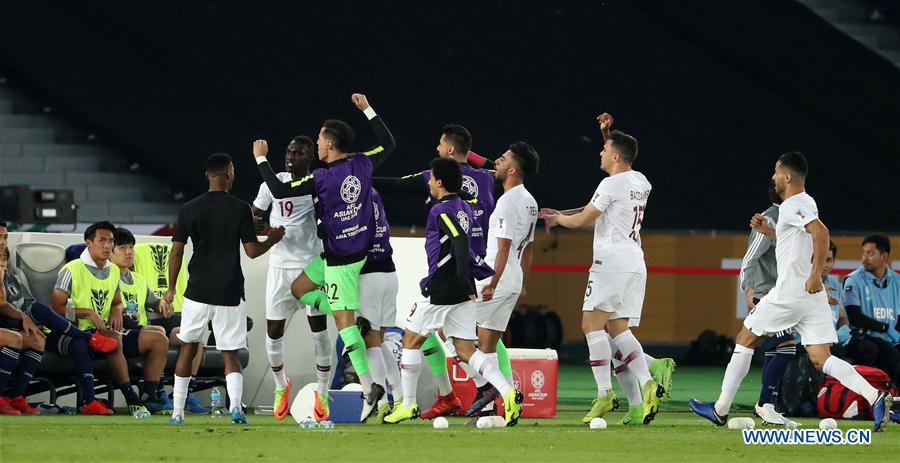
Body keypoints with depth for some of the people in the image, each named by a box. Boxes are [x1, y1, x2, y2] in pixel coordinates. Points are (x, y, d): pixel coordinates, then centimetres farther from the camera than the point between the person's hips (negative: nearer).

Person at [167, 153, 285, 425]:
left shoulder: (189, 209, 0)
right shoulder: (240, 209, -5)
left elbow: (176, 252, 1)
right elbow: (252, 251, -4)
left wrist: (171, 289, 12)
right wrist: (273, 240, 16)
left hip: (198, 291, 1)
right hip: (230, 294, -1)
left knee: (188, 349, 16)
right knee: (230, 354, 6)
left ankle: (177, 412, 15)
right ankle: (235, 405, -18)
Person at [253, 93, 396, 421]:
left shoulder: (322, 179, -22)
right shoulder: (362, 164, -4)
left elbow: (279, 190, -15)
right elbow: (388, 144, 18)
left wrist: (260, 159, -2)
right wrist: (367, 110, 23)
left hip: (340, 258, -8)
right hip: (360, 247, 8)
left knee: (344, 321, -1)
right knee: (299, 289, 21)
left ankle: (369, 387, -8)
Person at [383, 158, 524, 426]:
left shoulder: (441, 211, -13)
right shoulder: (464, 208, 12)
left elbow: (460, 242, -26)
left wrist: (463, 282, -29)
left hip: (441, 291, -8)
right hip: (462, 293, 8)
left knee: (411, 340, 9)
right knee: (465, 351, 5)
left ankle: (408, 405, 12)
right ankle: (508, 393, -13)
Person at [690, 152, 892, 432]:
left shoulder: (792, 207, -12)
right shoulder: (806, 203, 18)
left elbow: (821, 233, -28)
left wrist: (816, 274, -28)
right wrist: (769, 231, 22)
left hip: (790, 291, -8)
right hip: (812, 295, 8)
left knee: (745, 340, 8)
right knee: (820, 359, 0)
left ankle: (720, 409, 14)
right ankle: (875, 396, -21)